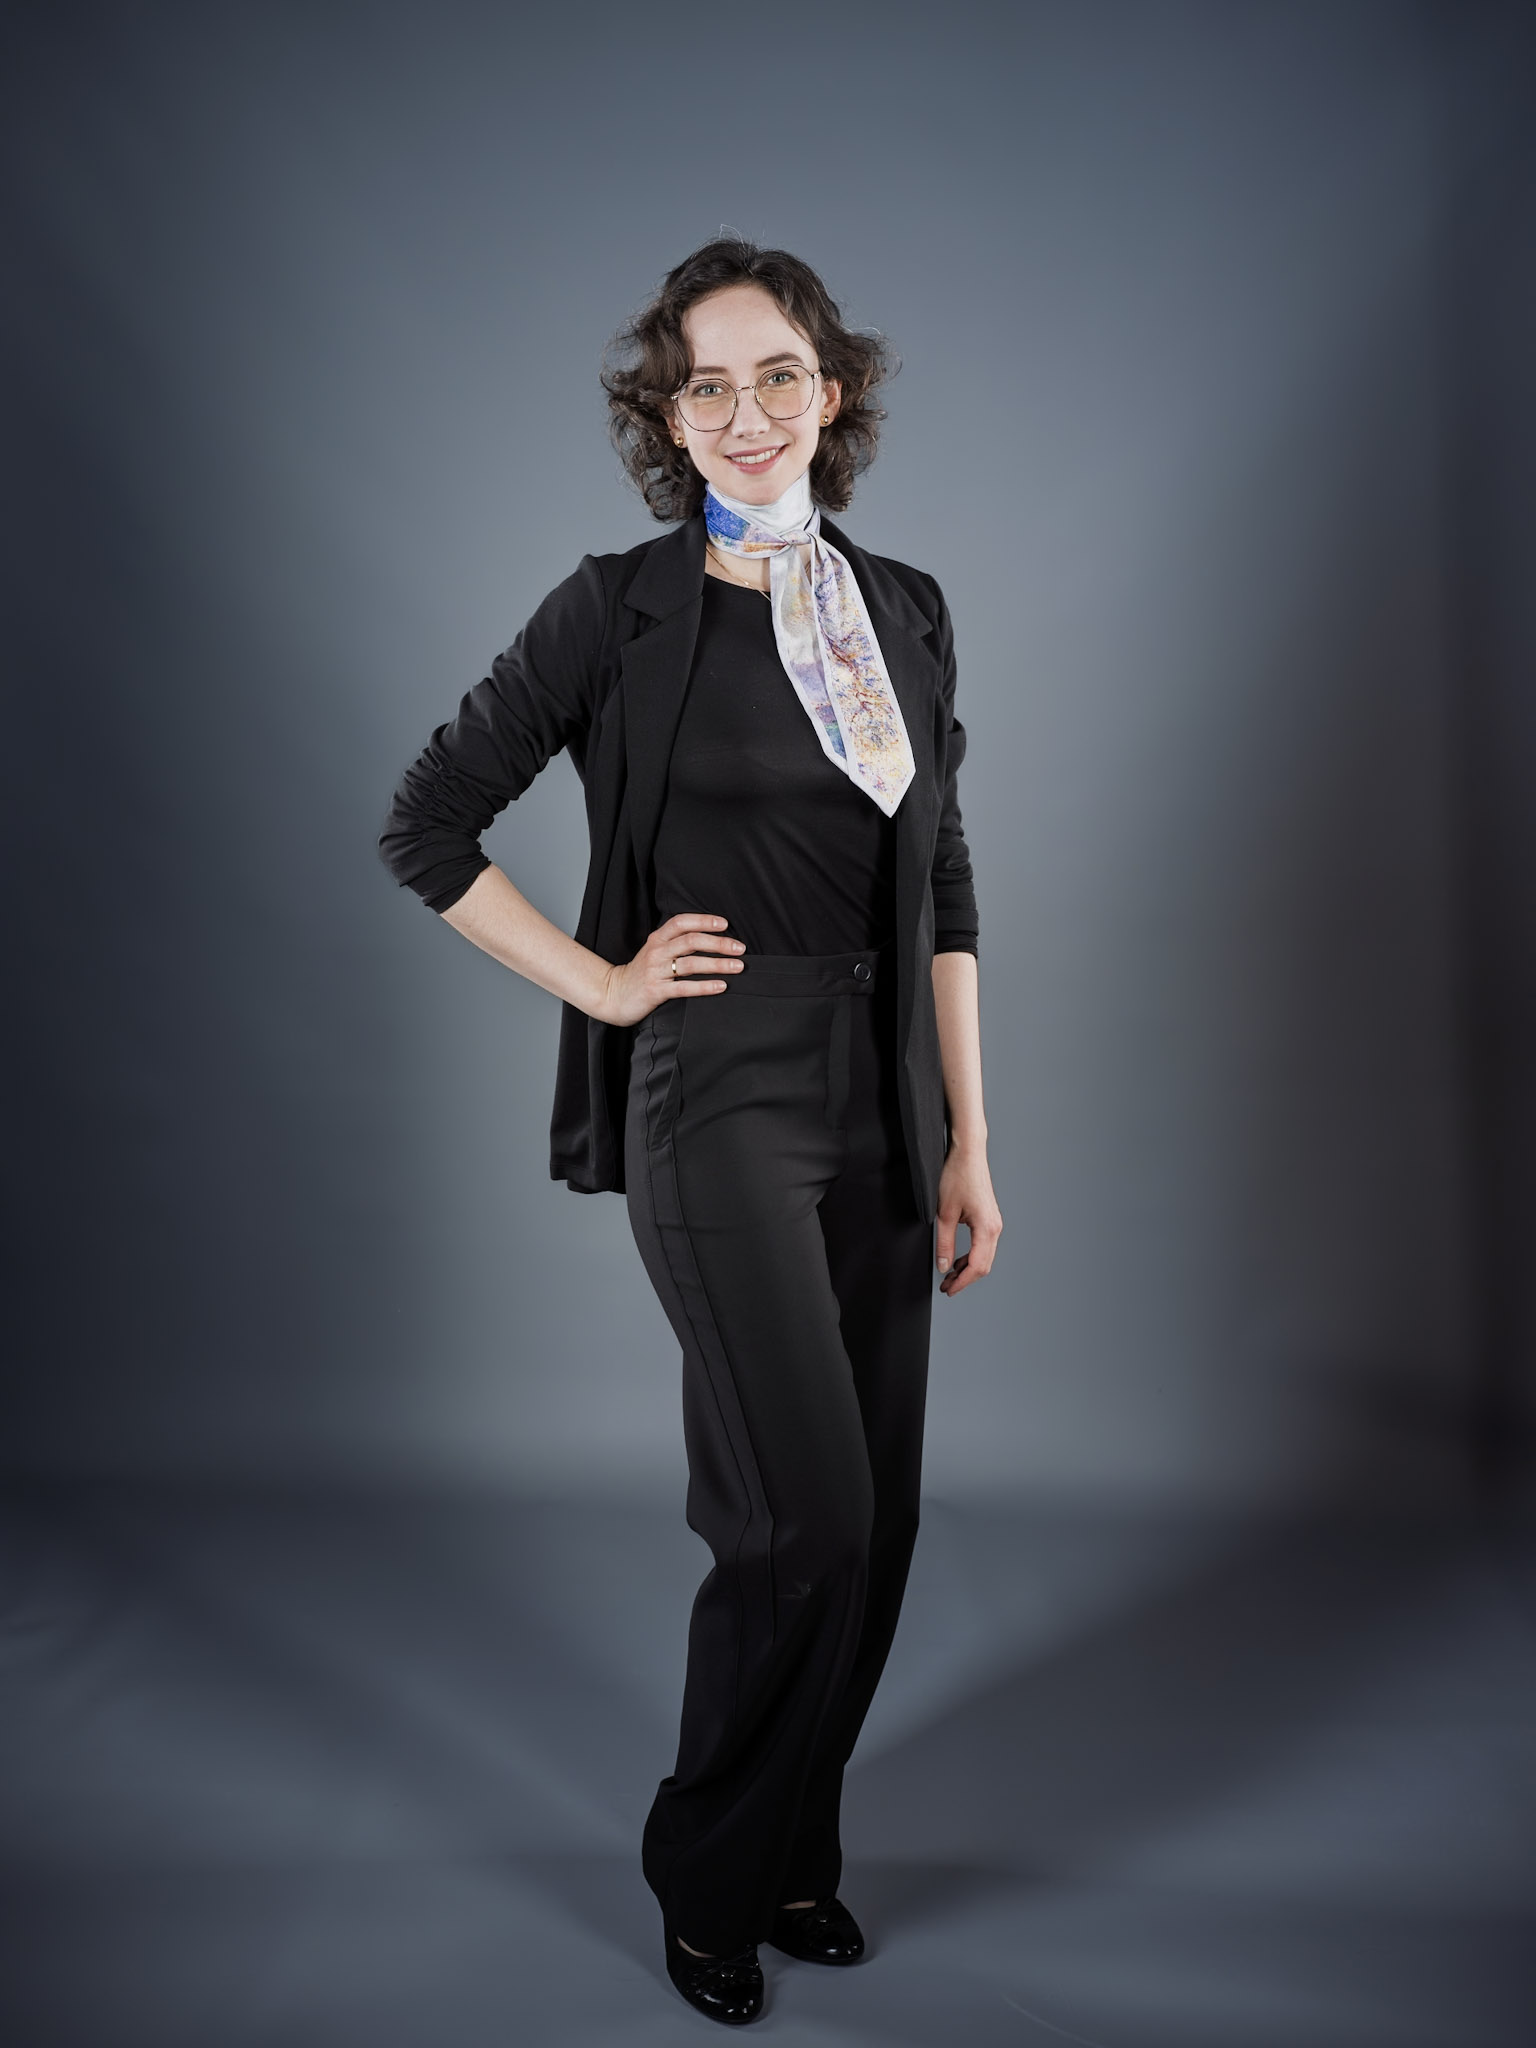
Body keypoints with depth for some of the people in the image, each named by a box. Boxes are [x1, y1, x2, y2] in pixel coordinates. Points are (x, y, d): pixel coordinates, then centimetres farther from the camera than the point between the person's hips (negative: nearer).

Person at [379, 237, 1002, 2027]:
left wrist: (968, 1143, 8)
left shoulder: (905, 609, 11)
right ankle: (712, 1874, 19)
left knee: (875, 1521, 10)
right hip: (719, 1098, -5)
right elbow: (423, 828, -1)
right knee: (809, 1515, -8)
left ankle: (797, 1854, 33)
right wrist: (602, 982, -6)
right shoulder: (621, 608, -4)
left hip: (882, 1104, 6)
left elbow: (943, 895, 12)